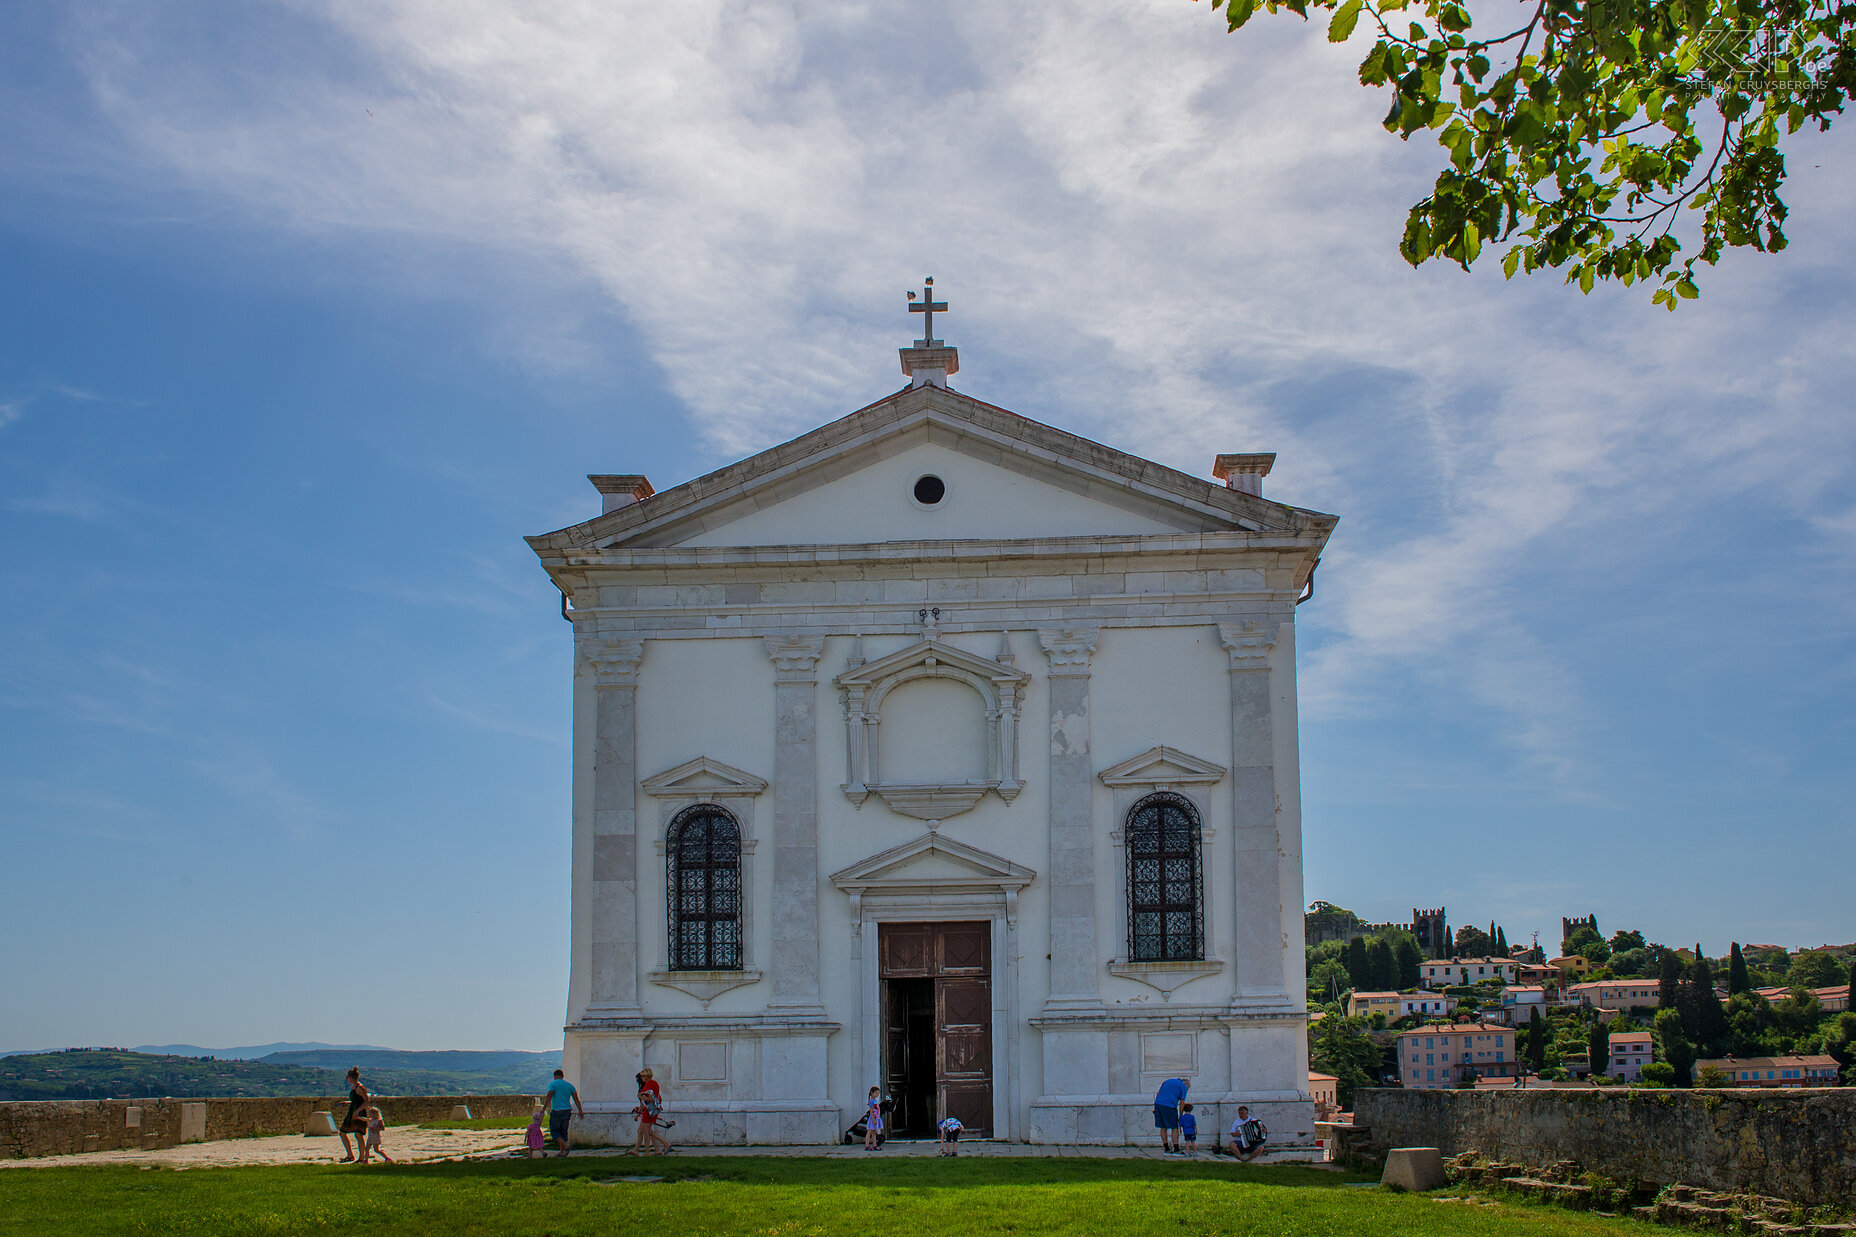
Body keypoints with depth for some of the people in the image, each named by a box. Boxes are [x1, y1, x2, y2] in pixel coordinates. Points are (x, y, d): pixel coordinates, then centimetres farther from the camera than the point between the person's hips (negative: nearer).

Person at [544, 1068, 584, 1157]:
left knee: (554, 1131, 3)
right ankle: (562, 1152, 12)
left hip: (556, 1111, -5)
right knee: (563, 1131, 13)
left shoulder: (552, 1084, -4)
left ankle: (566, 1146, -15)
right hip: (567, 1110, 5)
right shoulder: (569, 1085, 11)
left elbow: (549, 1097, -16)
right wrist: (580, 1110, 4)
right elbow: (576, 1099, 6)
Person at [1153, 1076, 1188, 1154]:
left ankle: (1166, 1149, 12)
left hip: (1158, 1104, 6)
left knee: (1163, 1127, 10)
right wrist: (1180, 1117, 8)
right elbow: (1182, 1102, 3)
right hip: (1169, 1107, -6)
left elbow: (1157, 1093, 21)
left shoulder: (1169, 1081, 26)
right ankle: (1176, 1150, -1)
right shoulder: (1183, 1086, 8)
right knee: (1174, 1128, 1)